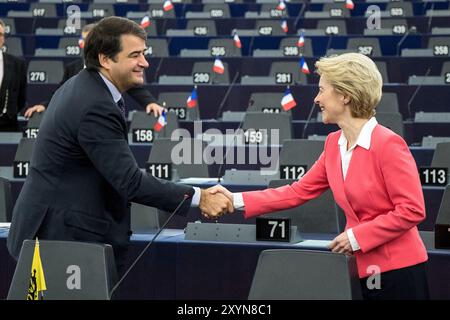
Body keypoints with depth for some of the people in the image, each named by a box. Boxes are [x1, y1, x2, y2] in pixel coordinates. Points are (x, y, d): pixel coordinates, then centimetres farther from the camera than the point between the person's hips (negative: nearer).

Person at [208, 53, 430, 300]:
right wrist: (237, 201, 3)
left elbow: (412, 211, -18)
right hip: (363, 269, 7)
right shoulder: (334, 144, 8)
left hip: (397, 271, -7)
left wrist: (357, 236, -16)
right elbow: (299, 192, 9)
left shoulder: (388, 144, -17)